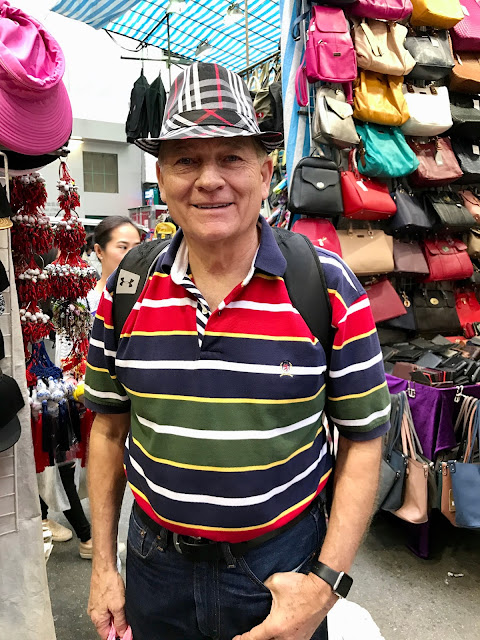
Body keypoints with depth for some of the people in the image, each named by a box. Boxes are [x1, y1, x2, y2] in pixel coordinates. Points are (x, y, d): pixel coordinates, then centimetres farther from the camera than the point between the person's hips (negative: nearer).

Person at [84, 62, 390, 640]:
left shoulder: (329, 288, -14)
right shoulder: (125, 290, -6)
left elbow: (362, 440, -8)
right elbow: (109, 428, 3)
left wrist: (327, 581, -13)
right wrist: (102, 564, 5)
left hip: (282, 566, -2)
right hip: (155, 566, 3)